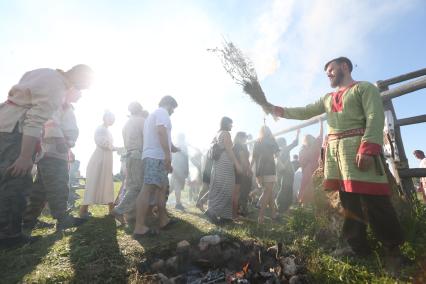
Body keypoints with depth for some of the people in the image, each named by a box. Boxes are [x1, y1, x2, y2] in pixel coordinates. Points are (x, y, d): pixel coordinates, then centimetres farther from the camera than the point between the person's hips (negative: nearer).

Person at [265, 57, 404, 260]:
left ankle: (393, 250, 8)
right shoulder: (328, 98, 26)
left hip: (357, 146, -6)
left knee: (374, 200, -7)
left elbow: (375, 118, -8)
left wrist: (368, 149, -22)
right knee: (348, 201, 6)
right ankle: (359, 248, 14)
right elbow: (305, 112, 22)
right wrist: (277, 110, 11)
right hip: (333, 149, 6)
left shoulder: (364, 88, 6)